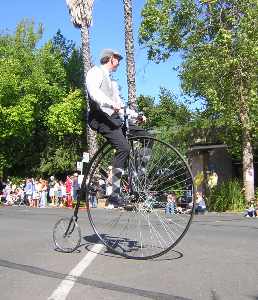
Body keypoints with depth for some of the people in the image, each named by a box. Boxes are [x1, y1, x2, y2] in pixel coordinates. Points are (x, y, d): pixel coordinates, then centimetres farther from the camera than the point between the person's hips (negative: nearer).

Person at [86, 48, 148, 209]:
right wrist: (112, 104, -34)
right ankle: (114, 195, -24)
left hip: (115, 118, 9)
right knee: (124, 147, -27)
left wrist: (136, 115, 19)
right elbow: (94, 92, -19)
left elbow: (119, 104, 31)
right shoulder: (96, 72, 3)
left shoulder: (112, 81, 32)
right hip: (101, 117, -9)